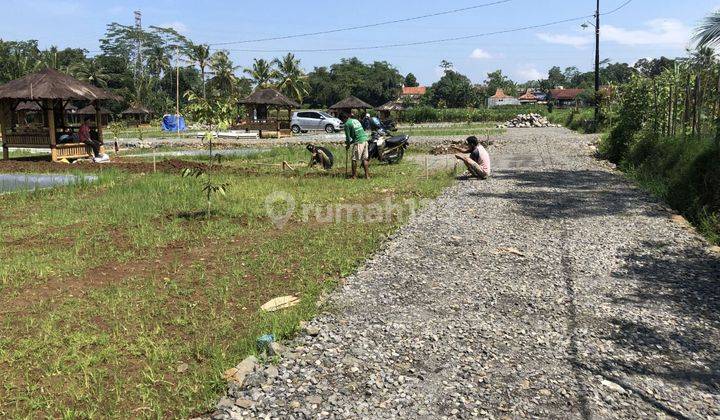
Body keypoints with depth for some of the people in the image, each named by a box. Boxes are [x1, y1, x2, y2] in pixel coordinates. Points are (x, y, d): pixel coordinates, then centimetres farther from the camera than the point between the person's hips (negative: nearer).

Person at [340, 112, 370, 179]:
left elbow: (348, 137, -3)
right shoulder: (356, 120, 20)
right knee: (365, 159, 12)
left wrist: (348, 145, 13)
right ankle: (367, 176, 13)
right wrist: (350, 142, 28)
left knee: (354, 159, 1)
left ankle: (354, 176, 4)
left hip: (358, 142, -8)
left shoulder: (347, 124, -5)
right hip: (365, 140, 8)